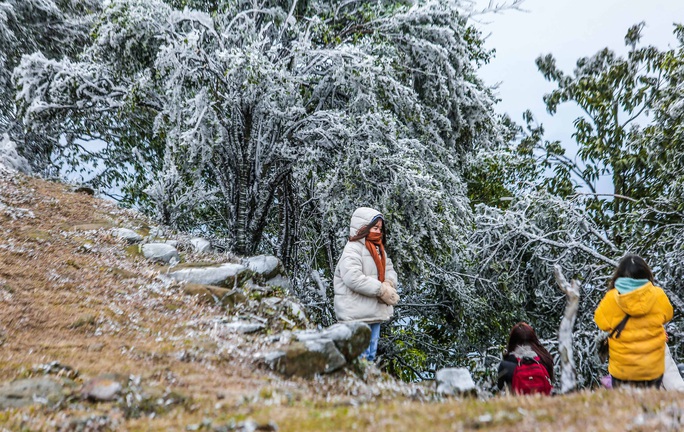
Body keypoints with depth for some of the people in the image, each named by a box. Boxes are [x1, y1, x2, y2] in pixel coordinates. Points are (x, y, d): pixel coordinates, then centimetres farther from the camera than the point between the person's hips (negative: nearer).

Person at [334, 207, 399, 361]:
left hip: (374, 311, 9)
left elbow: (389, 270, 14)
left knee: (371, 354, 18)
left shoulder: (378, 249, 15)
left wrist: (389, 284, -11)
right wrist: (381, 290, -20)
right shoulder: (353, 249, -13)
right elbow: (353, 278, -25)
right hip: (357, 313, -9)